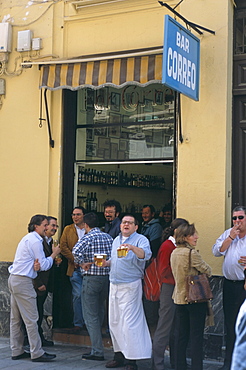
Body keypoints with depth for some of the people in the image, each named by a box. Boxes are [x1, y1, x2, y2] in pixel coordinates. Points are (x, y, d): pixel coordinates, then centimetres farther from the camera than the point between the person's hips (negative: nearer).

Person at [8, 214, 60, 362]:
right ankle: (37, 353, -4)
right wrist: (54, 254, 2)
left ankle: (17, 351, 18)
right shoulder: (35, 241, -12)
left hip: (14, 279, 11)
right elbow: (44, 265, -12)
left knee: (16, 319, 12)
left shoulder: (28, 238, 19)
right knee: (31, 319, -7)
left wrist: (35, 264, -1)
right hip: (23, 282, -11)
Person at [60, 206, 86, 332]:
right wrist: (74, 259, -7)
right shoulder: (68, 229, 12)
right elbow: (63, 246, 4)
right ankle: (78, 323, 7)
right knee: (77, 296, -2)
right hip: (75, 268, 1)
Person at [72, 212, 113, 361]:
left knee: (91, 315, -1)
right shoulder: (108, 237, 7)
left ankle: (98, 351, -4)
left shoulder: (88, 237, -10)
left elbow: (76, 251, -28)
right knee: (100, 312, 21)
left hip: (91, 278, -6)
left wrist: (83, 263, -15)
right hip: (107, 277, 6)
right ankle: (97, 342, 33)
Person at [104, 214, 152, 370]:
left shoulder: (140, 240, -8)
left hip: (130, 285, -8)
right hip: (114, 285, 8)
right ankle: (119, 355, 25)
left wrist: (133, 248, -45)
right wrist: (106, 263, 6)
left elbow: (146, 254, -28)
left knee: (130, 323, -8)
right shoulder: (116, 240, 15)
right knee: (114, 322, 13)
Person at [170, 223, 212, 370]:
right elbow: (208, 271, -8)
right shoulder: (192, 253, -17)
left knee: (181, 335, 12)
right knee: (197, 336, -1)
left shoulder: (174, 253, 7)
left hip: (179, 298, 8)